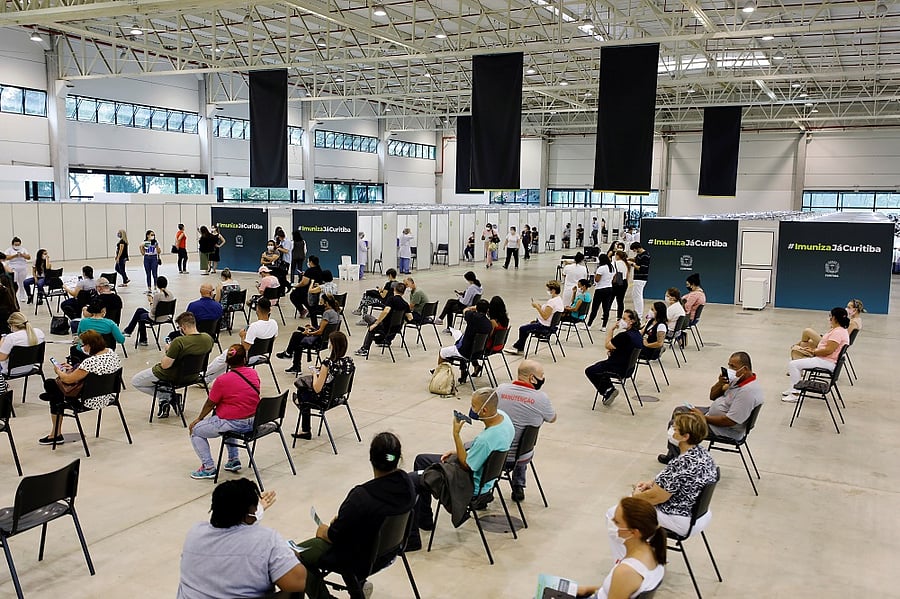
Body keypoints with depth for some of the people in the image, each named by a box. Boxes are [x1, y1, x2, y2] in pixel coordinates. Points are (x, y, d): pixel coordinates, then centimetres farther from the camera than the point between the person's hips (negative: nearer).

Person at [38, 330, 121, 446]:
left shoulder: (91, 362, -30)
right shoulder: (112, 353, -4)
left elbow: (68, 379, -19)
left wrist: (58, 371, 1)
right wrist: (73, 368, 16)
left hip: (90, 401, -9)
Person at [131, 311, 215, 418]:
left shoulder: (179, 342, -33)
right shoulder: (208, 339, -13)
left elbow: (165, 365, -25)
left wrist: (168, 350, -8)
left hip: (172, 377, -7)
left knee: (135, 381, 16)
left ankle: (166, 397, 4)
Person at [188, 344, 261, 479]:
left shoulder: (222, 381, -18)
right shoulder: (254, 374, -2)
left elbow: (210, 404, -6)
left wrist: (199, 419, 13)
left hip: (233, 424, -7)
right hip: (252, 422, 7)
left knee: (195, 430, 13)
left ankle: (208, 468, 9)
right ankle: (234, 460, 32)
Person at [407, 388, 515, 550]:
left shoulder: (486, 439, -36)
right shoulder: (502, 415, -9)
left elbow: (466, 465, -21)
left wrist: (456, 435, -22)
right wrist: (458, 450, 4)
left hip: (473, 487, -10)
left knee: (411, 481, -7)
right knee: (421, 460, 21)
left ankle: (411, 539, 3)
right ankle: (424, 519, 33)